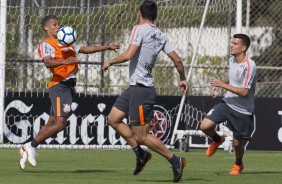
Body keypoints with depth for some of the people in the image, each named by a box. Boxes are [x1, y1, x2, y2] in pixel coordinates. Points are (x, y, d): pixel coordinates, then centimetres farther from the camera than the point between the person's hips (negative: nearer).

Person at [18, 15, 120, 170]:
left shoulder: (65, 44, 24)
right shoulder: (46, 44, -4)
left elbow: (85, 49, 30)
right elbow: (48, 62, -23)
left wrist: (108, 47, 26)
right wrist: (63, 62, -41)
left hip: (68, 86, 9)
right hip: (60, 85, -9)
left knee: (52, 123, 10)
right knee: (60, 124, -17)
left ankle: (27, 148, 18)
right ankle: (31, 146, -7)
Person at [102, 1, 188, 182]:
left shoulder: (140, 29, -13)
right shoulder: (160, 36, 8)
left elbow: (129, 55, -22)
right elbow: (177, 59, 8)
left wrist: (110, 62, -5)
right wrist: (183, 79, 24)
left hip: (141, 89, -9)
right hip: (135, 87, 9)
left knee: (142, 135, -4)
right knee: (113, 119, 15)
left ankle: (175, 160, 1)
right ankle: (141, 153, 17)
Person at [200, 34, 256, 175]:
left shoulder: (249, 65, -22)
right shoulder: (232, 60, 3)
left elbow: (244, 92, -26)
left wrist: (222, 84, -23)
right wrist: (219, 85, 4)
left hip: (242, 110, -6)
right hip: (227, 103, 6)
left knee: (237, 143, 4)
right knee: (205, 126, -11)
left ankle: (238, 164, 36)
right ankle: (217, 140, 22)